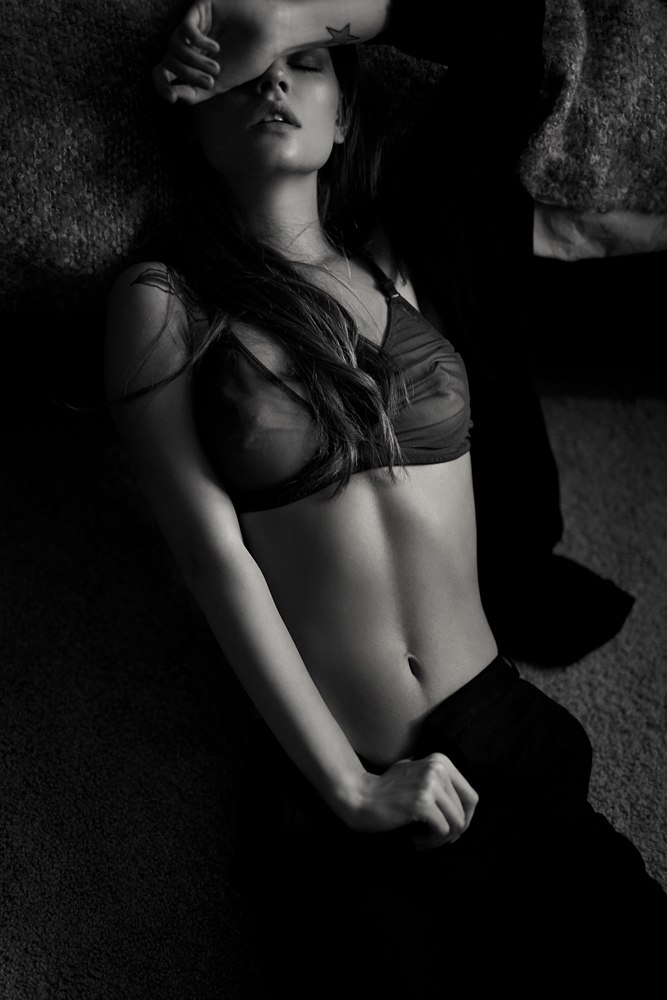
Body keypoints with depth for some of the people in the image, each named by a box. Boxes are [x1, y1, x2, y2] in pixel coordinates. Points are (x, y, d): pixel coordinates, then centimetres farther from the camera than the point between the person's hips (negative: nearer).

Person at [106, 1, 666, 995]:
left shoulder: (400, 255, 7)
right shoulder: (166, 303, -4)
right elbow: (217, 560, -9)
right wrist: (351, 788, -10)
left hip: (503, 734, 3)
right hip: (323, 794, -3)